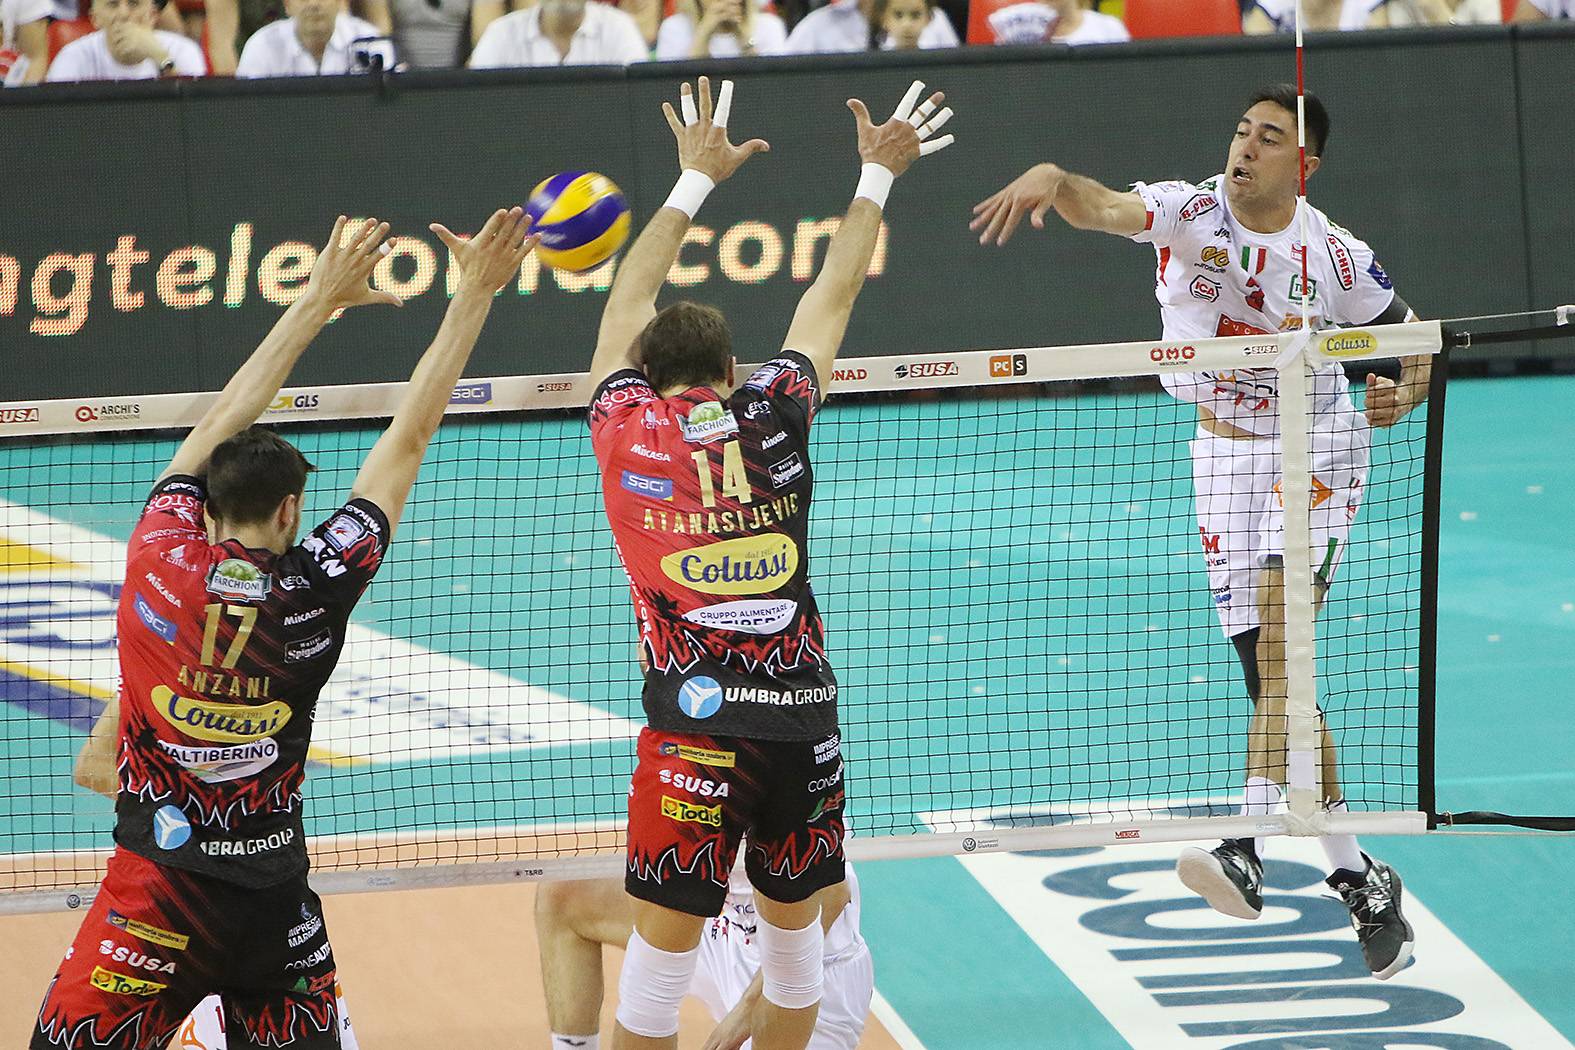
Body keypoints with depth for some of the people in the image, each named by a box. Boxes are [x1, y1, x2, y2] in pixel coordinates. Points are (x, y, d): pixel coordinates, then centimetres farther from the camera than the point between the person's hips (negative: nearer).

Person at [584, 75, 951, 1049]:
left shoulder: (625, 424, 4)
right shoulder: (773, 414, 6)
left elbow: (628, 302, 23)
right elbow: (834, 293, 21)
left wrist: (695, 180, 36)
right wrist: (876, 176, 35)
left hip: (697, 721, -2)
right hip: (805, 717, 2)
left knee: (664, 943, 0)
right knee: (795, 926, 17)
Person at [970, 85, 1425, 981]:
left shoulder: (1333, 254, -7)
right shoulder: (1192, 212, -9)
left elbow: (1412, 333, 8)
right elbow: (1105, 207, -29)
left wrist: (1408, 393, -14)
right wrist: (1051, 179, -52)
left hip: (1317, 446, -3)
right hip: (1226, 453, 3)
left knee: (1279, 613, -28)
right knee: (1277, 679, 3)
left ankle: (1252, 846, -36)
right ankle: (1361, 882, 14)